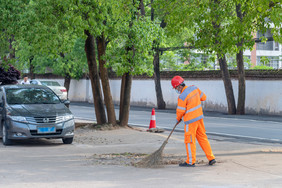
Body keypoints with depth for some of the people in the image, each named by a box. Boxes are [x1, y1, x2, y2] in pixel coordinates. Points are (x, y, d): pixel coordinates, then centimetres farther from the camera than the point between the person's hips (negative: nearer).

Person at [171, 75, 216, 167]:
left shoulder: (182, 97, -20)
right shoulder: (194, 88, 1)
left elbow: (180, 111, -12)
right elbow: (203, 97, 13)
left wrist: (178, 119, 7)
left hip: (191, 120, -8)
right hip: (199, 117, 8)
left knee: (189, 140, 2)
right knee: (202, 137, 14)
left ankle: (190, 162, 9)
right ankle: (211, 158, 15)